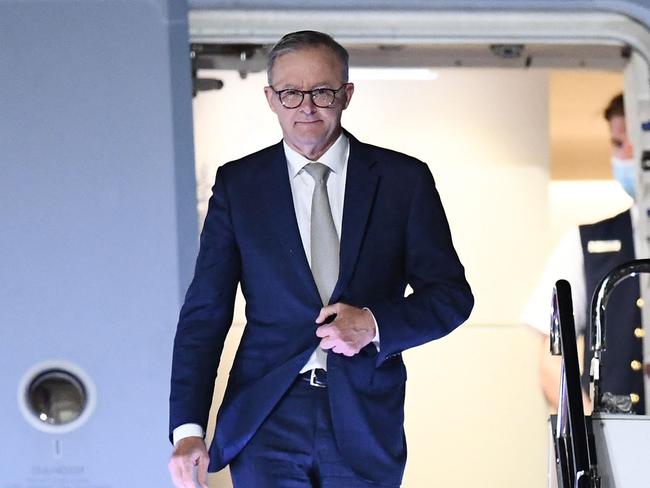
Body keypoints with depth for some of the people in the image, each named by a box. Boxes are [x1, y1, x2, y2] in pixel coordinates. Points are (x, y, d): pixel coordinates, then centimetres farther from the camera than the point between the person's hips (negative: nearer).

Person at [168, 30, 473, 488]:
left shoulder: (403, 179, 3)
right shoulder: (238, 184, 4)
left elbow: (452, 295, 5)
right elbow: (205, 313, 1)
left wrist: (375, 324, -14)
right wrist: (188, 428, -10)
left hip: (364, 422, 1)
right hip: (267, 423, 0)